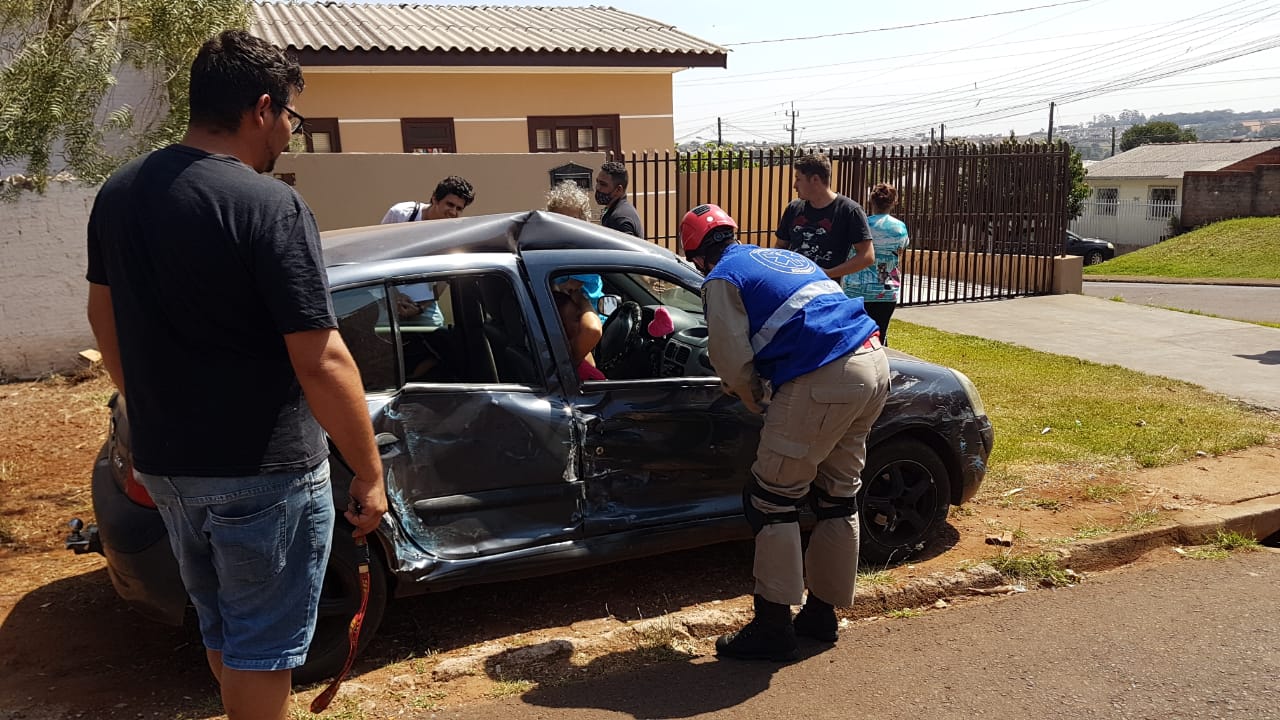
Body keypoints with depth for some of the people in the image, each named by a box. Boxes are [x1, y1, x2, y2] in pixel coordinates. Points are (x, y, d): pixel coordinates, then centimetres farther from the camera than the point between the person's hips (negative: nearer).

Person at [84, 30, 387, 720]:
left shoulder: (118, 194, 4)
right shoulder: (269, 205, -21)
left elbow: (103, 316, 16)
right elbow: (321, 362, -24)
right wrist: (370, 473, -15)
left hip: (161, 460, 8)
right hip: (261, 470, -7)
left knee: (219, 626, 26)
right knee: (262, 646, 10)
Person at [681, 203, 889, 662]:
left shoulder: (722, 279, 1)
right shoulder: (784, 257, 26)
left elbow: (732, 362, -6)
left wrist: (757, 402, 14)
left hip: (824, 382, -9)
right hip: (874, 363, 9)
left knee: (771, 500, 3)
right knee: (836, 495, 18)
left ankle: (773, 628, 9)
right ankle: (821, 613, 31)